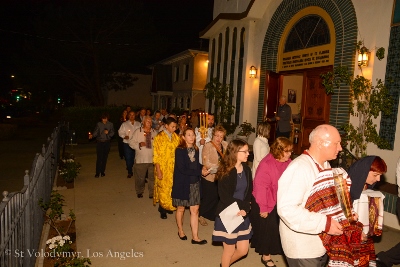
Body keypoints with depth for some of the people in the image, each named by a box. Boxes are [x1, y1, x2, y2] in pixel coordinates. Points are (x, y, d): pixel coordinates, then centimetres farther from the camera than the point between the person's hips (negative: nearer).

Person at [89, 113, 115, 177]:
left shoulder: (110, 124, 2)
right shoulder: (99, 124, -2)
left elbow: (112, 133, 3)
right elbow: (95, 132, -4)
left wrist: (108, 133, -16)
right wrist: (92, 135, -23)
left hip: (107, 142, 2)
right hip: (100, 142, -1)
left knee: (105, 157, 7)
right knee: (99, 158, -6)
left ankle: (102, 171, 18)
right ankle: (97, 173, 2)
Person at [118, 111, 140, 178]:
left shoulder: (138, 124, 9)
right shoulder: (124, 124, 5)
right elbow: (120, 132, 3)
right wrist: (124, 136, -15)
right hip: (127, 143, -2)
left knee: (135, 157, 6)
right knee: (128, 158, -1)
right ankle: (130, 172, 12)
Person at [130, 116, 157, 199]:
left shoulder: (155, 132, 8)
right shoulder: (137, 132, 1)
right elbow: (131, 143, -2)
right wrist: (139, 144, -16)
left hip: (152, 159, 2)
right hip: (141, 160, -2)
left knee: (152, 177, 5)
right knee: (140, 177, 9)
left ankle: (152, 193, 18)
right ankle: (139, 192, 29)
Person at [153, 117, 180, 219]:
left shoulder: (176, 136, 2)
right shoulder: (159, 137, -11)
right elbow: (156, 156, -11)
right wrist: (158, 171, -15)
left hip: (174, 168, 4)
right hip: (163, 169, -4)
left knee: (172, 188, 12)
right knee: (163, 189, 7)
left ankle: (168, 206, 31)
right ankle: (162, 209, 25)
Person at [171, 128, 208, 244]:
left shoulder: (196, 150, 4)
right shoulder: (180, 150, -14)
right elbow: (182, 169, -20)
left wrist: (202, 168, -6)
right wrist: (199, 172, -19)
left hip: (194, 183, 4)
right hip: (182, 183, -4)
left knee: (195, 210, 4)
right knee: (181, 208, 13)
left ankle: (195, 237, 13)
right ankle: (180, 231, 36)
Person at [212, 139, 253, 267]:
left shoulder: (247, 170, 1)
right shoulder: (225, 172, -17)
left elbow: (249, 192, 2)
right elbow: (225, 197, -18)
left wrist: (245, 208, -14)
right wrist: (242, 206, -15)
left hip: (242, 215, 6)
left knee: (243, 250, 13)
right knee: (229, 250, 8)